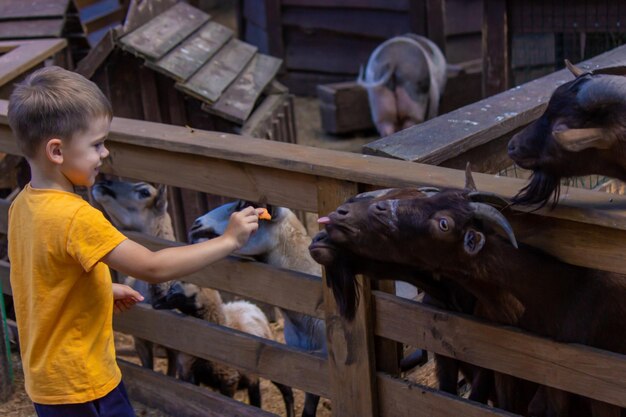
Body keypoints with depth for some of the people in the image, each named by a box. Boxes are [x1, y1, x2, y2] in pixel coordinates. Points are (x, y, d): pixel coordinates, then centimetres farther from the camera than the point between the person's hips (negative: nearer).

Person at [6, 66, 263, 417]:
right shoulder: (75, 217, -27)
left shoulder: (24, 204, 0)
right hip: (82, 385, -9)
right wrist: (228, 241, -23)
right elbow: (155, 268, -30)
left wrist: (104, 290, 12)